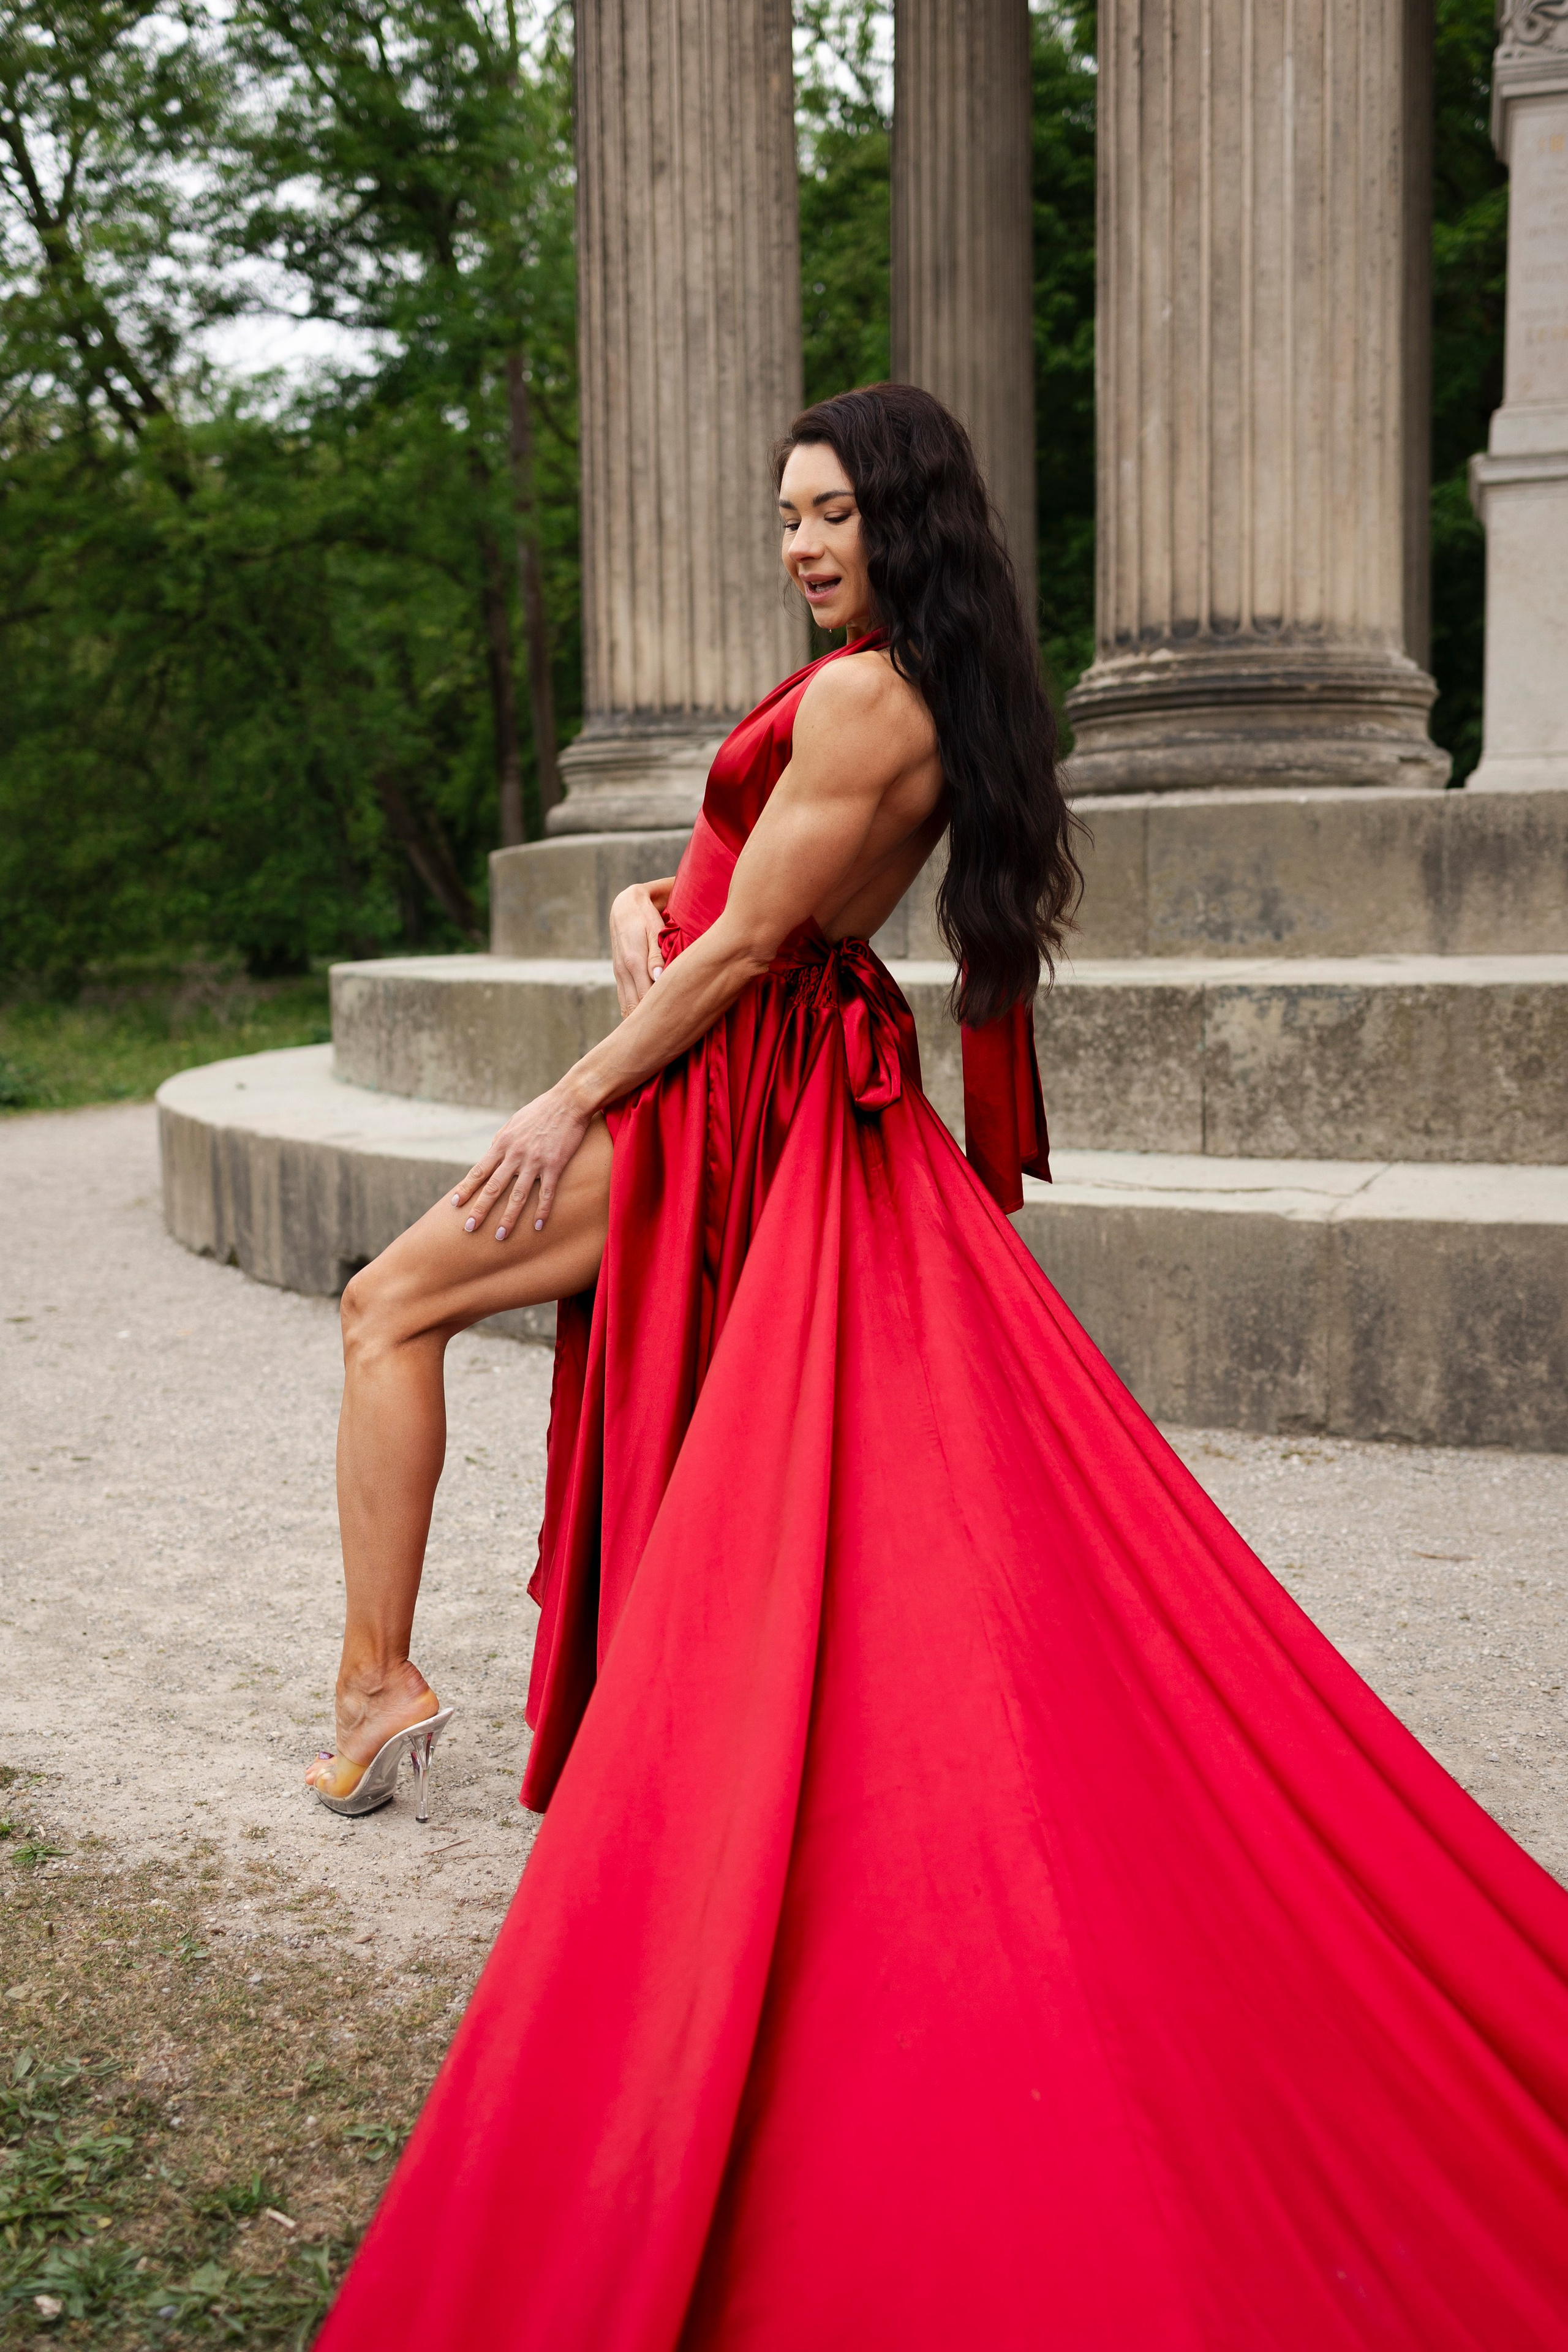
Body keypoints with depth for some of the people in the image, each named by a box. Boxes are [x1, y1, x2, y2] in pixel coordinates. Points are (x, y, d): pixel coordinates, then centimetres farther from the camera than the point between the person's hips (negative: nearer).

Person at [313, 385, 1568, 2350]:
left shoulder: (860, 694, -19)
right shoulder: (946, 703, 11)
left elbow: (742, 951, -18)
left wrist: (575, 1098, -10)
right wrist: (641, 912, 1)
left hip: (728, 1108, -10)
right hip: (811, 1108, 10)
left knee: (392, 1304, 2)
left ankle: (377, 1680, 6)